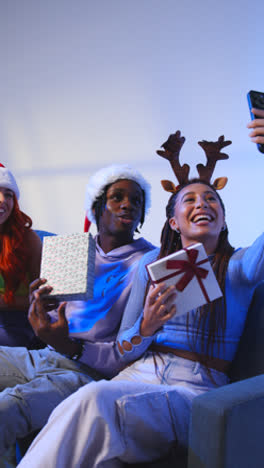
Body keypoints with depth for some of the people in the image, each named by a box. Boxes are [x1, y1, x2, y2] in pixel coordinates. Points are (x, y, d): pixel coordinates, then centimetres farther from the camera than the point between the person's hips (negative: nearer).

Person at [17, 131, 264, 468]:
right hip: (139, 375, 3)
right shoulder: (152, 263, 17)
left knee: (95, 401, -34)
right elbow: (123, 352, 14)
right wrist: (146, 327, -12)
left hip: (195, 389, -3)